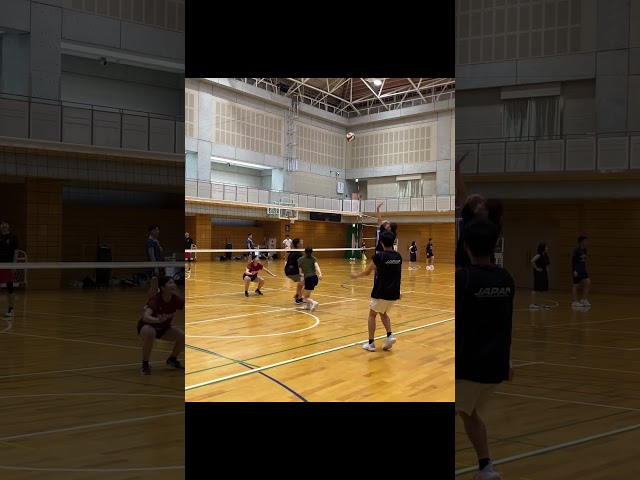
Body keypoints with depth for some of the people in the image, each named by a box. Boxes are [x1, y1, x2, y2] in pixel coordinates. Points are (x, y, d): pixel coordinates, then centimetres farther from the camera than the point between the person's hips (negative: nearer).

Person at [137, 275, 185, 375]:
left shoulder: (176, 299, -19)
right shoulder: (156, 300, -35)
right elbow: (145, 317, -51)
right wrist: (158, 320, -69)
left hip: (164, 328, 6)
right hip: (147, 326, -5)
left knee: (183, 337, -14)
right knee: (149, 334, -39)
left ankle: (172, 359, 17)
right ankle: (145, 364, -18)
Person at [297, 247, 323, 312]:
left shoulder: (300, 260, 3)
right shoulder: (314, 259, 8)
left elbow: (300, 272, 3)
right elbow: (316, 266, -12)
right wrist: (320, 274, -28)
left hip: (308, 279, -5)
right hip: (315, 278, 5)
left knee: (305, 297, 6)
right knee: (303, 290, 28)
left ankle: (314, 302, -22)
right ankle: (308, 305, 21)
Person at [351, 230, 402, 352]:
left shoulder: (379, 256, -13)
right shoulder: (398, 257, 2)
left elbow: (367, 272, 0)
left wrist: (356, 275, 19)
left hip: (381, 293, -5)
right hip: (394, 293, 5)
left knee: (372, 314, 13)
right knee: (383, 313, 26)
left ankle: (371, 343, 11)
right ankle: (390, 335, 7)